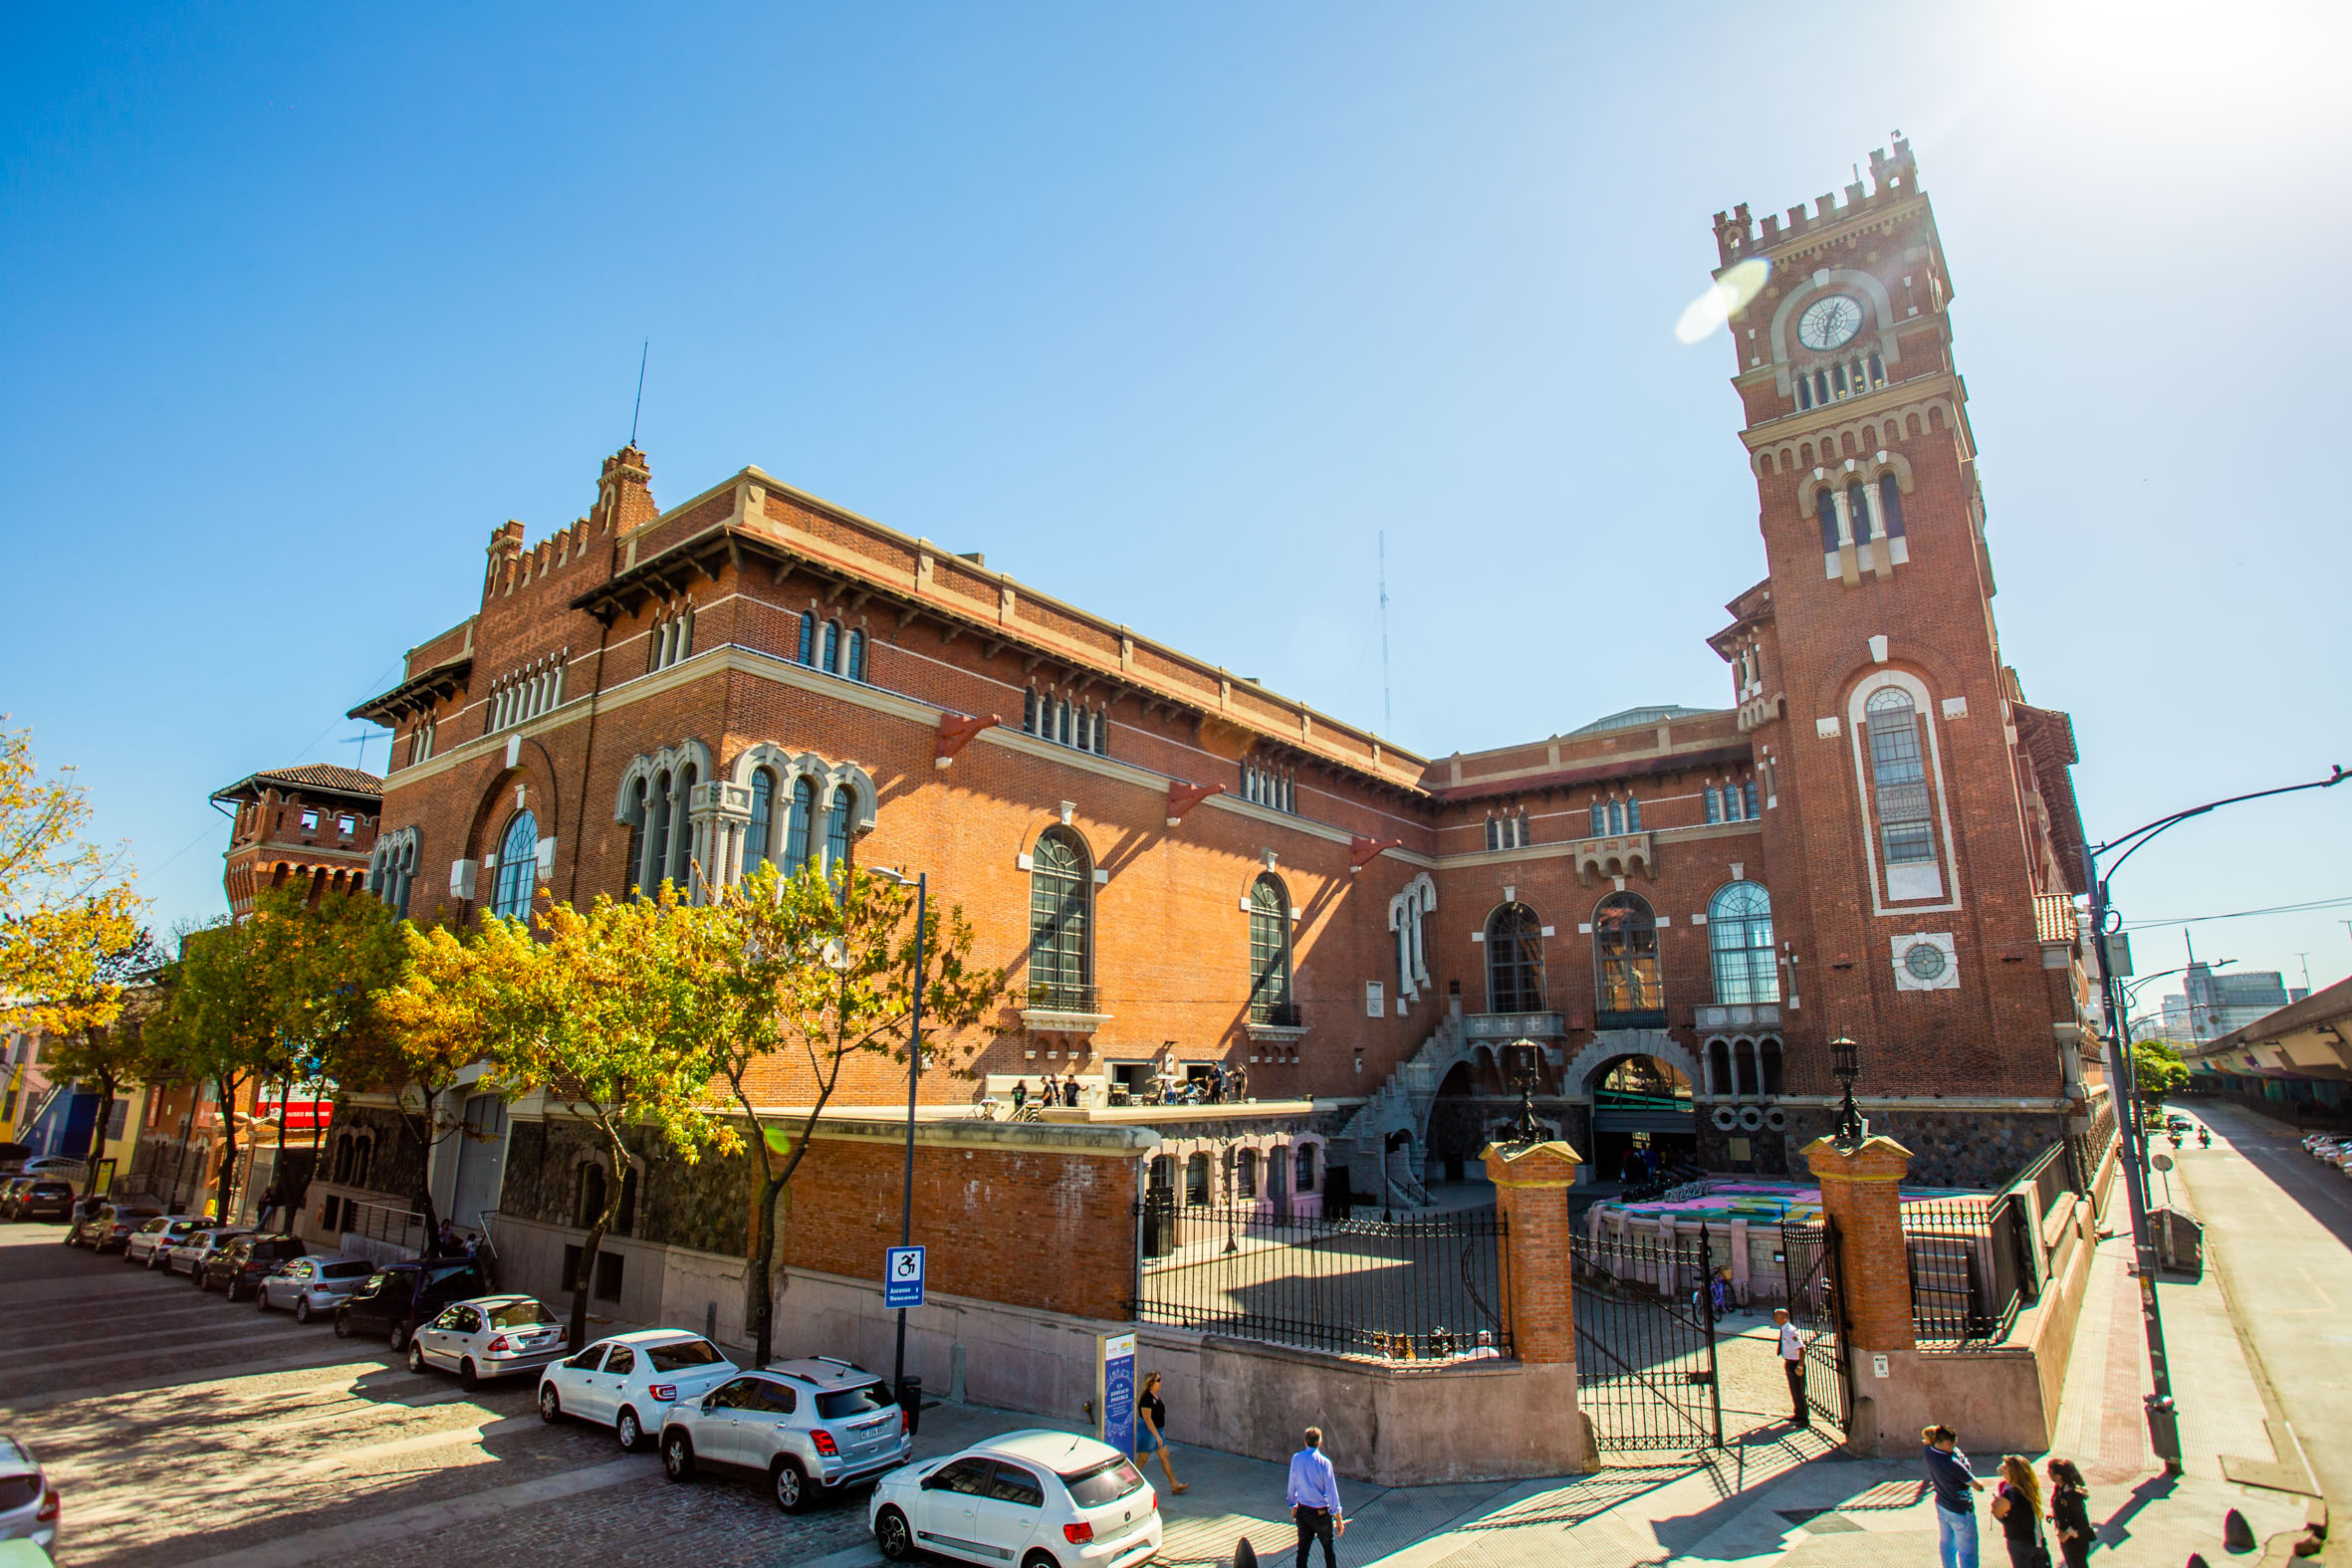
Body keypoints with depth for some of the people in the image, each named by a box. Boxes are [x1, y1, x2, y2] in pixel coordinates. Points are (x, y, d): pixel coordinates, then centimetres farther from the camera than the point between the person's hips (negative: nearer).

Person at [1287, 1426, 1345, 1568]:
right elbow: (1331, 1491, -14)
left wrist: (1293, 1506, 20)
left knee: (1303, 1549, 11)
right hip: (1321, 1513, -3)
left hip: (1302, 1511, 3)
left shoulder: (1296, 1459, -5)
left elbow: (1292, 1485, 6)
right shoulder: (1324, 1462, -17)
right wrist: (1339, 1518, -8)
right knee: (1329, 1548, 17)